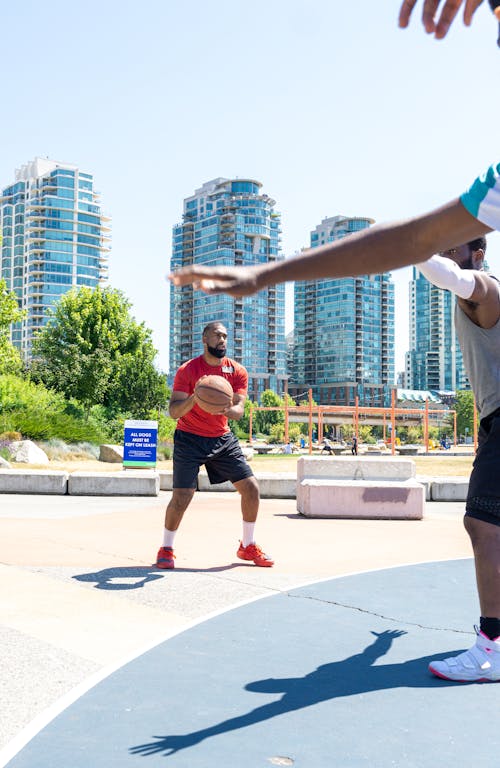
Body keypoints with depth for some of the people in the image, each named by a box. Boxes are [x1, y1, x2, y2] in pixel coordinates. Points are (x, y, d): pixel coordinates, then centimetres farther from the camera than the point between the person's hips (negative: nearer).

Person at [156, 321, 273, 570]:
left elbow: (239, 410, -10)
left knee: (251, 488, -1)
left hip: (222, 438, 4)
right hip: (190, 438, -4)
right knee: (181, 496, -12)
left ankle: (247, 546, 18)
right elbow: (173, 412, -16)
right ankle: (166, 549, 11)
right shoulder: (188, 370, -11)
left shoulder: (237, 371, -1)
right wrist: (193, 399, -36)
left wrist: (228, 409, -33)